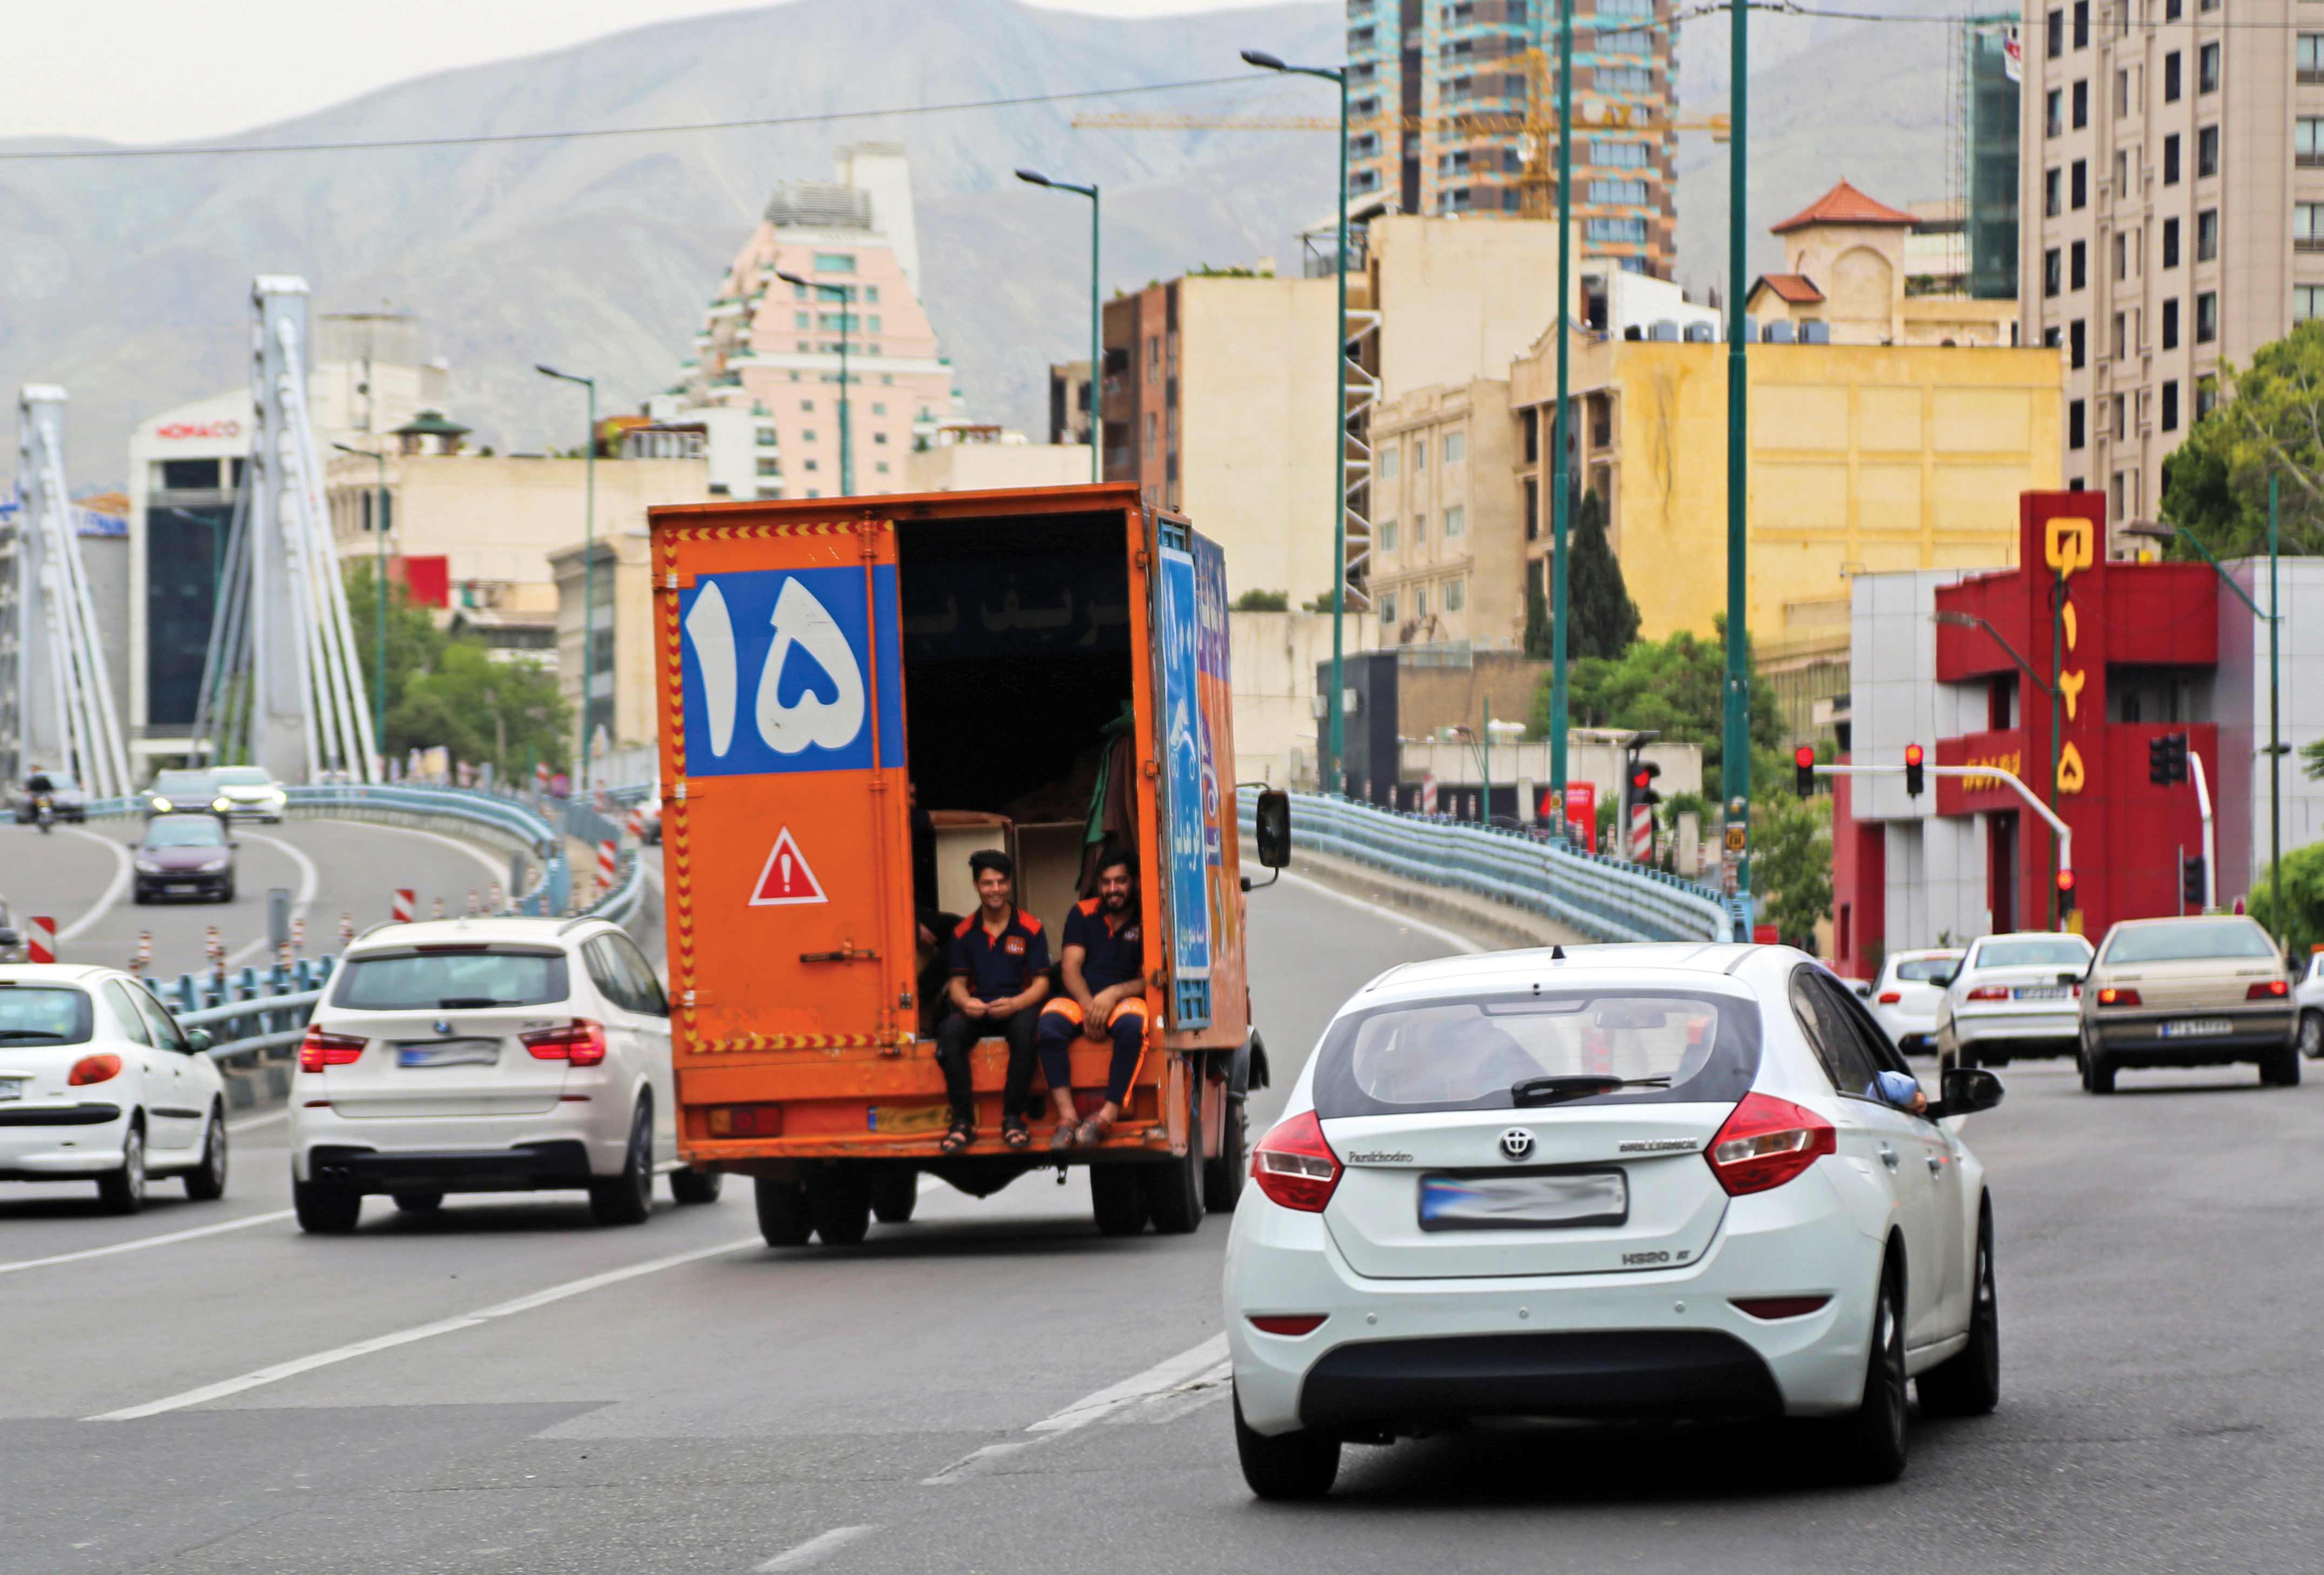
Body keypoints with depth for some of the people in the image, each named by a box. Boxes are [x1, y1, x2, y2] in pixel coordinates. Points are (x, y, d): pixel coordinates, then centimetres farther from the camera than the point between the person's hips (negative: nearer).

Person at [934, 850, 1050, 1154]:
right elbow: (958, 983, 8)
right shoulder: (964, 932, 9)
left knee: (1026, 1030, -38)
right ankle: (963, 1122, -28)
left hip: (1017, 1007, -2)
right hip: (977, 1011, 2)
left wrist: (1015, 1004, -22)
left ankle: (1013, 1118, -27)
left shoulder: (1030, 929, 2)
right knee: (949, 1032, -32)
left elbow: (1041, 983, -1)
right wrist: (965, 1002, -17)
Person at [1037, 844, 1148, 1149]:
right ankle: (1067, 1115, -36)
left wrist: (1114, 995, -21)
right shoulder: (1083, 914, 10)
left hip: (1125, 998, -2)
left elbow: (1148, 980, -3)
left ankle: (1109, 1114, -38)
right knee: (1050, 1023, -32)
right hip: (1081, 998, 2)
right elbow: (1071, 969, 2)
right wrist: (1089, 1006, -16)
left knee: (1131, 1024, -39)